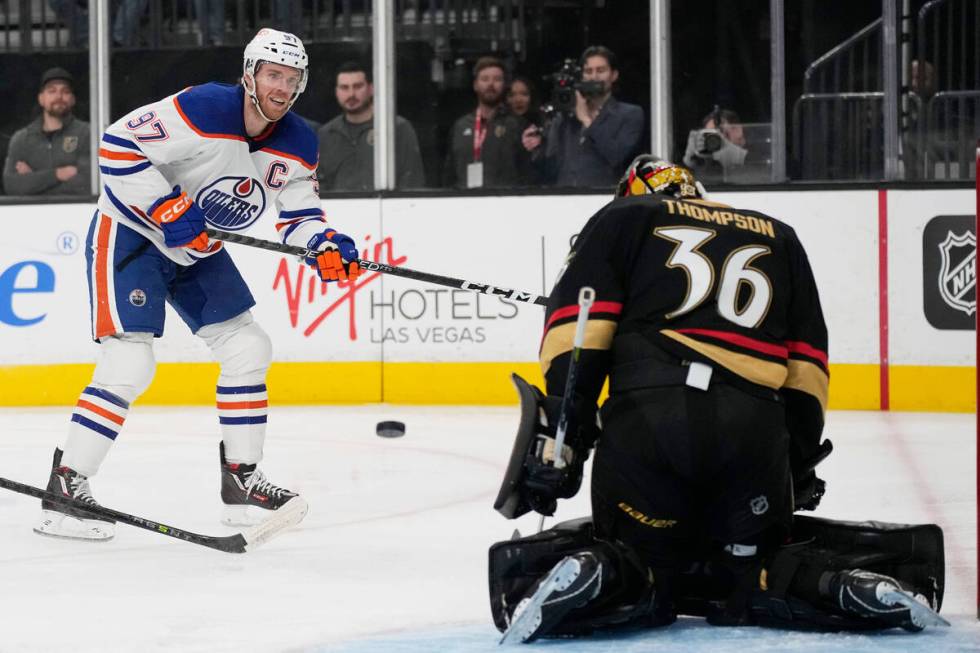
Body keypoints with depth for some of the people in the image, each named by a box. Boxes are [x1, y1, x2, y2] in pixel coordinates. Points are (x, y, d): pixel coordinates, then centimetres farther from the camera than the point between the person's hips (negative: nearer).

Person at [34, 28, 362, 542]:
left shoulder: (297, 144, -4)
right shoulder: (204, 110, -27)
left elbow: (299, 214, 5)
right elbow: (117, 147, -28)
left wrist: (324, 246, -16)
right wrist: (168, 209, -30)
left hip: (197, 249, 8)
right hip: (129, 234, -8)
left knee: (248, 350, 5)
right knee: (128, 365, -18)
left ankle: (242, 482, 16)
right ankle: (65, 490, -13)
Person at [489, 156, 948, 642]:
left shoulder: (620, 219, 20)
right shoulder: (779, 238, 30)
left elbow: (577, 328, 5)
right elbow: (805, 365, 24)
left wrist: (558, 437, -1)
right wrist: (800, 464, 27)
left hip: (646, 422, -2)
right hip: (757, 434, 2)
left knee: (645, 572, 11)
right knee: (750, 574, 20)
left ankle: (590, 582, -23)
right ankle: (835, 585, -10)